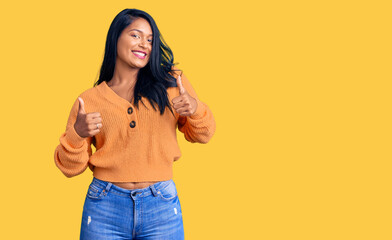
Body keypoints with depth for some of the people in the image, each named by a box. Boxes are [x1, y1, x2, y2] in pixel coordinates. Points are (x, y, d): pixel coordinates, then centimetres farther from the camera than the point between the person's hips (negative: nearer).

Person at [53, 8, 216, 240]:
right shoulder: (90, 99, 3)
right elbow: (71, 167, 5)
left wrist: (195, 109, -11)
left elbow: (202, 134, 10)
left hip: (162, 207, 0)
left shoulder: (171, 81, 4)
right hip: (105, 210, 0)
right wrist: (77, 135, -15)